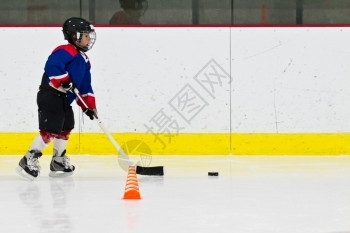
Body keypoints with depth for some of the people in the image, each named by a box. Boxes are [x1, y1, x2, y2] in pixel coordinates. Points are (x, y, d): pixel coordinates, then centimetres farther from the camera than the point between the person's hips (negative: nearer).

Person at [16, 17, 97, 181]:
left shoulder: (83, 60, 17)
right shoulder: (65, 51, -13)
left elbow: (85, 86, 19)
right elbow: (52, 66, -29)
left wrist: (89, 105, 14)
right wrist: (65, 81, -31)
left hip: (63, 99, 10)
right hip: (50, 96, -10)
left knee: (65, 129, 16)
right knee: (50, 130, -14)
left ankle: (58, 162, 29)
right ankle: (29, 160, -8)